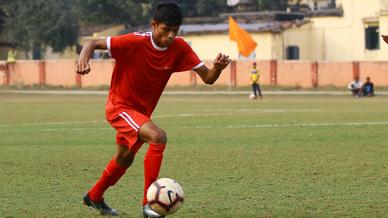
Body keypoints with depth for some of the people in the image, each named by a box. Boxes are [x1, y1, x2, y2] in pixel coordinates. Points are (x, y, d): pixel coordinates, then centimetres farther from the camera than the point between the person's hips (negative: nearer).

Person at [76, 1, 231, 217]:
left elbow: (208, 78, -13)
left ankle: (94, 197, 50)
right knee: (159, 137, -29)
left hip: (142, 111, 7)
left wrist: (218, 67, -35)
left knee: (125, 159, 25)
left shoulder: (179, 48, -12)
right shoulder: (136, 42, -26)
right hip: (120, 107, -7)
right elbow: (93, 43, -22)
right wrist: (83, 60, -42)